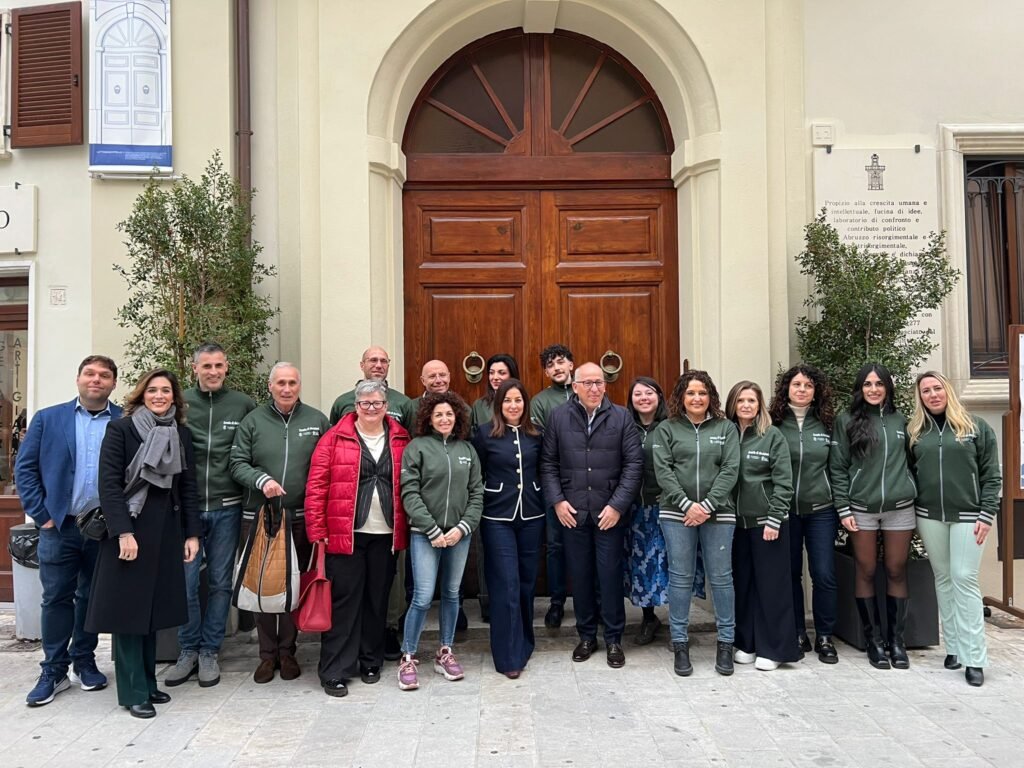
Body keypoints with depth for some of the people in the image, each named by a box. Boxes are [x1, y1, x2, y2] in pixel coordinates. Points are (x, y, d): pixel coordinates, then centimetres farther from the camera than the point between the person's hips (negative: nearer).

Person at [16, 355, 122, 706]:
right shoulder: (48, 418, 4)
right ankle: (53, 671, 19)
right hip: (60, 526, 1)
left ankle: (84, 662, 27)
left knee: (92, 597, 12)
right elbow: (25, 468, 2)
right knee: (56, 598, 7)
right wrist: (42, 515, -5)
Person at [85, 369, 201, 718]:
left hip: (167, 531, 4)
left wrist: (192, 533, 5)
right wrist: (123, 532, -17)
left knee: (154, 608, 10)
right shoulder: (121, 429, -4)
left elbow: (188, 486, 10)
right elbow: (109, 483, -10)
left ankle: (148, 682, 22)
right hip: (129, 530, -4)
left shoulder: (182, 434, 9)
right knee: (129, 608, 2)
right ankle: (134, 692, 11)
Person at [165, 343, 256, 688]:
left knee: (220, 582, 8)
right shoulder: (180, 402, 0)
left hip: (226, 507, 1)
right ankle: (188, 650, 21)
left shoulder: (243, 404, 2)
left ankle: (209, 652, 22)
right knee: (185, 582, 3)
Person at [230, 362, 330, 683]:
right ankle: (267, 653, 20)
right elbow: (238, 464, 0)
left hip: (301, 517, 0)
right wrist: (262, 480, -18)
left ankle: (287, 651, 22)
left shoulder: (317, 421, 4)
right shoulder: (252, 421, 4)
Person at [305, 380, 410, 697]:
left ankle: (371, 661, 28)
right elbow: (316, 487, -5)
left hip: (386, 535, 3)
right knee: (344, 600, 2)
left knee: (377, 599, 13)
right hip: (345, 535, -3)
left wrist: (407, 528, 3)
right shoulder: (335, 438, -3)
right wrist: (317, 532, -9)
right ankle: (335, 671, 12)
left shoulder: (401, 439, 7)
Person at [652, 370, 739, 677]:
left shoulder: (726, 428, 6)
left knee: (721, 577, 5)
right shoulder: (666, 429, 5)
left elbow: (730, 470, -2)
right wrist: (687, 504, -13)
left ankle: (726, 643, 18)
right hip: (677, 513, 0)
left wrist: (708, 506, -12)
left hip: (718, 513, 0)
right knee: (680, 578, 4)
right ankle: (680, 644, 15)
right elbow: (663, 471, -3)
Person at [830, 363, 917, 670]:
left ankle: (897, 640, 18)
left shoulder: (900, 420, 7)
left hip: (900, 508, 2)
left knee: (896, 572, 7)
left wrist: (916, 497, 8)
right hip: (861, 509, -2)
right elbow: (837, 468, -2)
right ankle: (873, 639, 16)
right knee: (866, 572, 5)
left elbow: (910, 461, 14)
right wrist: (843, 509, -7)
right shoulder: (847, 421, -1)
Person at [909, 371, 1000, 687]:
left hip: (967, 516, -3)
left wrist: (987, 515, -8)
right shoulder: (915, 431, 7)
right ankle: (953, 647, 17)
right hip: (929, 517, 3)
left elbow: (992, 475, 0)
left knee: (964, 579, -6)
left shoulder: (976, 427, 1)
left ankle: (974, 657, -1)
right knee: (943, 579, 8)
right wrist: (911, 516, 4)